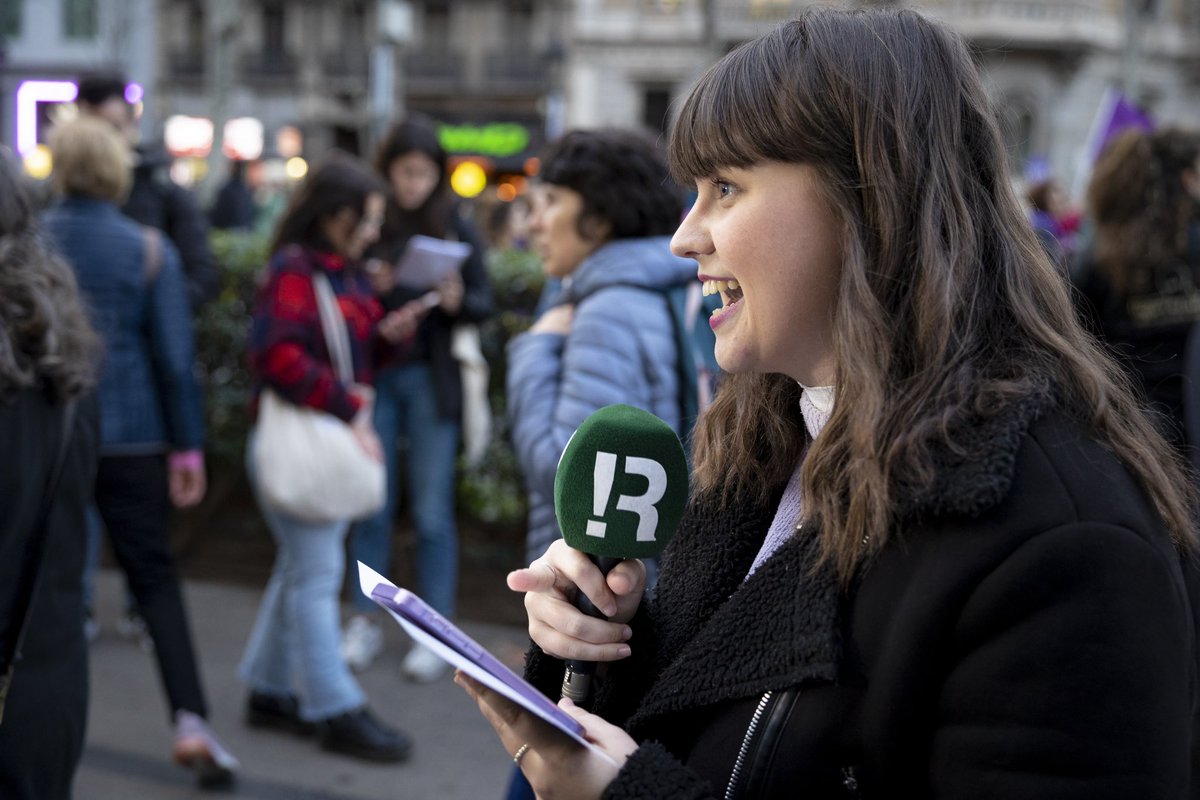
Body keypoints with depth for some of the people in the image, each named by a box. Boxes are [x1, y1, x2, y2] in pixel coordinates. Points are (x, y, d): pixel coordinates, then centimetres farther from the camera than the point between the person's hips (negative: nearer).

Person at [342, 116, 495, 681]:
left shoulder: (456, 229, 1)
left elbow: (485, 304, 3)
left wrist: (458, 301, -18)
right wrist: (369, 290, -15)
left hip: (431, 380, -1)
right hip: (373, 375, 1)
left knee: (433, 511, 3)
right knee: (372, 505, 9)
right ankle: (365, 621, 21)